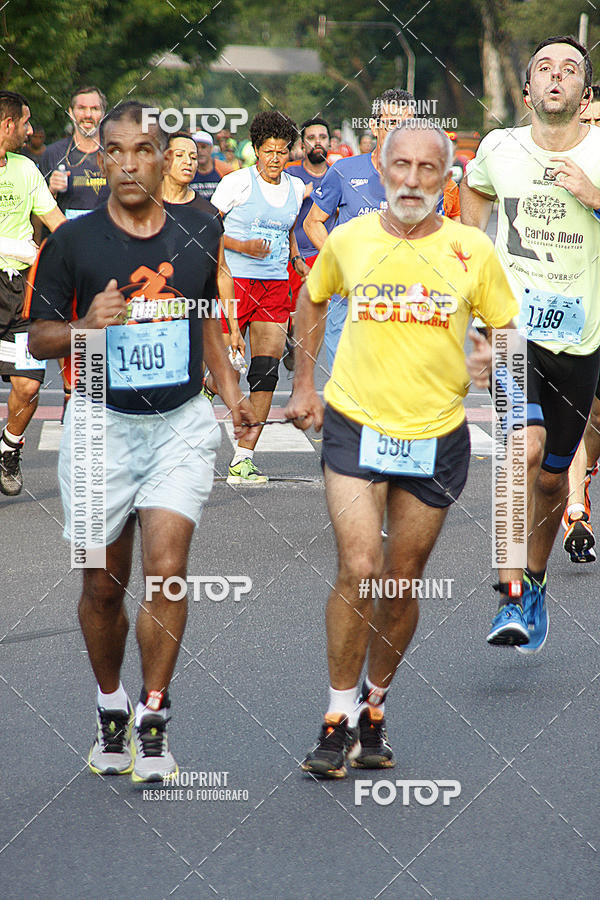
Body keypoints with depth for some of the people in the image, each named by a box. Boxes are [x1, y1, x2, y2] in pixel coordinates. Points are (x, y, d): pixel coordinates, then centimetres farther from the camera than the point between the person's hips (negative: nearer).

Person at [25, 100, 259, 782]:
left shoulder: (198, 234, 5)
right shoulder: (71, 241, -5)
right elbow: (39, 338, 0)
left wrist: (230, 390, 14)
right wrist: (89, 324, -19)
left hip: (181, 424, 1)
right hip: (102, 426, -1)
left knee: (166, 571, -13)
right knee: (103, 585, 7)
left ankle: (153, 723, -3)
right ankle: (110, 707, 30)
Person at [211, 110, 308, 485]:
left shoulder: (296, 188, 12)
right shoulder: (237, 183, -5)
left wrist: (298, 261, 12)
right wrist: (242, 246, -16)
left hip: (275, 286, 5)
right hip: (234, 282, -5)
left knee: (267, 369, -6)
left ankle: (243, 459, -5)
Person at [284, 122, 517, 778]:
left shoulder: (472, 250, -2)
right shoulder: (348, 241, 0)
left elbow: (507, 328, 8)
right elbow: (311, 300, 20)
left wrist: (492, 358, -14)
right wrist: (303, 385, 15)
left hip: (436, 437, 1)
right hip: (355, 427, -1)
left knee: (402, 585, 9)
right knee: (358, 571, -14)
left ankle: (375, 707, 29)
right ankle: (339, 721, -5)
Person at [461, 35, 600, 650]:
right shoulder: (499, 149, 1)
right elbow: (472, 190, 24)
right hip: (509, 326, -1)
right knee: (526, 446, -24)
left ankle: (535, 581, 37)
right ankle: (510, 598, -19)